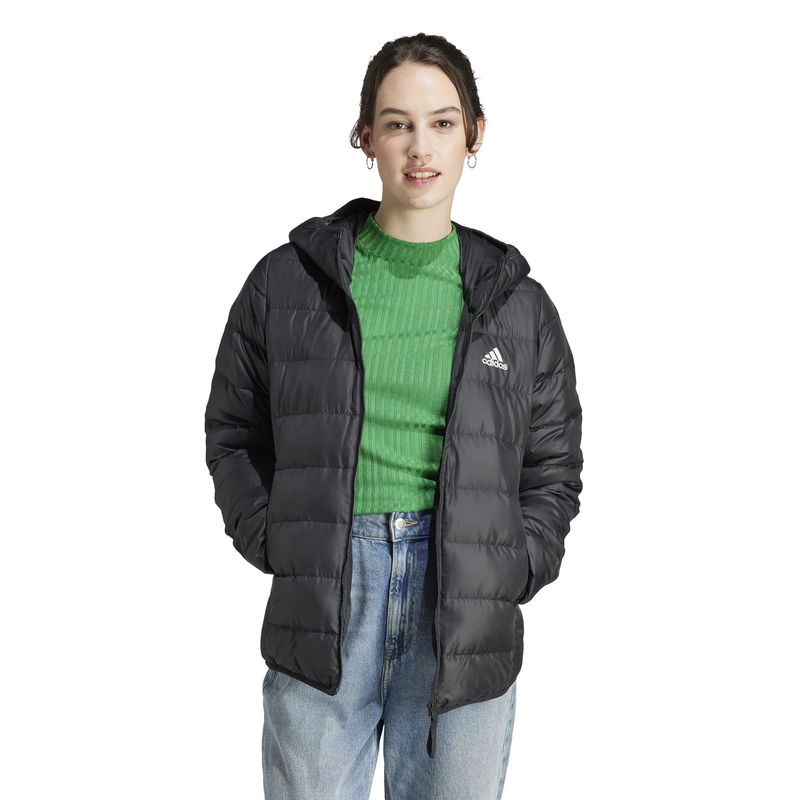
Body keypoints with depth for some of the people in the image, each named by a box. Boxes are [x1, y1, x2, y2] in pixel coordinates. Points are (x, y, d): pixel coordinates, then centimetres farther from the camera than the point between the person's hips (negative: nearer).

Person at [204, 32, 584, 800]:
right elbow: (233, 432, 10)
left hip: (466, 623, 1)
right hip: (319, 603, -1)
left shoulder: (518, 304, 6)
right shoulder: (288, 281, 3)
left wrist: (511, 571, -1)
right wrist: (277, 545, -2)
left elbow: (553, 464, 13)